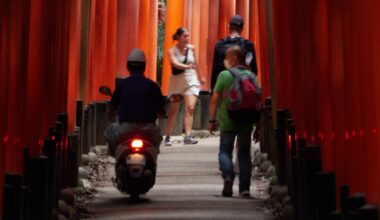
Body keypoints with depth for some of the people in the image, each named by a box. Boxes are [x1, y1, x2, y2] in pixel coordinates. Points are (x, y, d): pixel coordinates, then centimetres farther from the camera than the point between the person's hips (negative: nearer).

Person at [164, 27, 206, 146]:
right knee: (173, 111, 6)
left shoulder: (191, 48, 4)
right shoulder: (172, 50, -8)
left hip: (191, 81, 2)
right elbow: (175, 64, -26)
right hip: (177, 81, -2)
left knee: (190, 108, -15)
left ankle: (188, 136, -20)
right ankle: (167, 137, 19)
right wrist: (187, 66, -43)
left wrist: (200, 77, 30)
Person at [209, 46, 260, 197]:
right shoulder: (251, 76, 4)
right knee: (244, 153, 11)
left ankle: (228, 176, -20)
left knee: (225, 151, 6)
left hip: (227, 121, -3)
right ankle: (244, 187, 7)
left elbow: (215, 99, -8)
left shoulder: (224, 75, -6)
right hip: (246, 122, 3)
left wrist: (212, 120, -1)